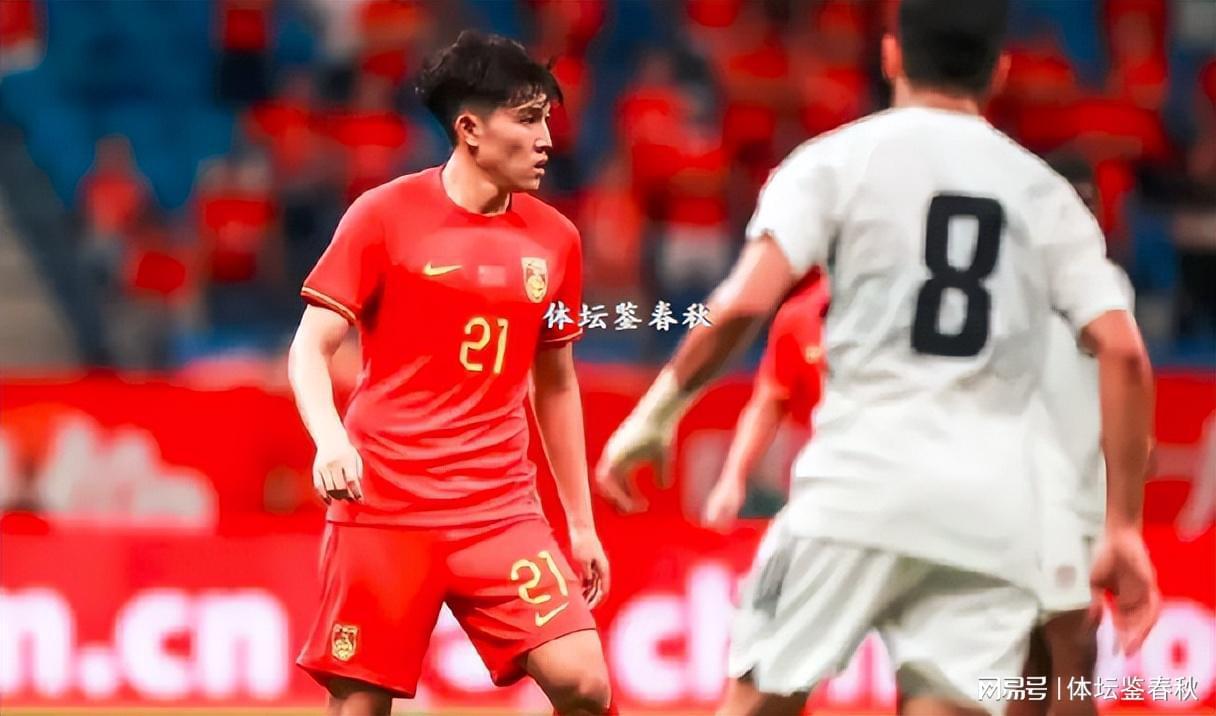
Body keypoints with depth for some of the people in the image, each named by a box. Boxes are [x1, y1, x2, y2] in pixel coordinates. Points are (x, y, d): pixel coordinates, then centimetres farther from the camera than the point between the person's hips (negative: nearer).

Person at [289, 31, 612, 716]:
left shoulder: (555, 239, 8)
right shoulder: (385, 215, -3)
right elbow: (311, 349, -3)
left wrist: (581, 522, 18)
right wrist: (331, 440, -22)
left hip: (502, 510, 3)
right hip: (383, 505, -3)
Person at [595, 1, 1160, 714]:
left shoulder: (837, 160, 5)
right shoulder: (1045, 193, 14)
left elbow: (744, 304, -8)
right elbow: (1124, 353, 4)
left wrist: (656, 411, 4)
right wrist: (1124, 529, 7)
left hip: (864, 477, -2)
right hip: (995, 512, 2)